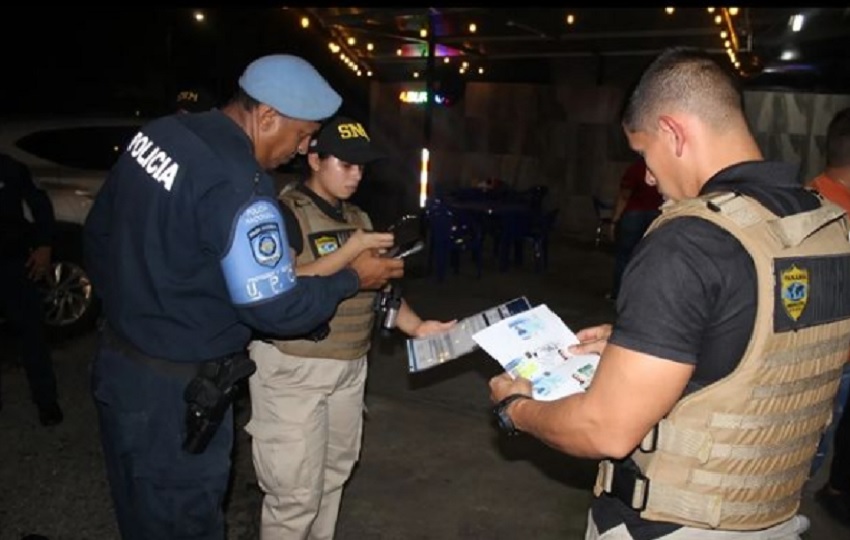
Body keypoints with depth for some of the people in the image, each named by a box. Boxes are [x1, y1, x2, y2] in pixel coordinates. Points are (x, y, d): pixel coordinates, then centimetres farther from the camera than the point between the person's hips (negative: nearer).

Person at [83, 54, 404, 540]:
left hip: (118, 361, 8)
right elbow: (278, 310, -23)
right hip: (174, 394, -8)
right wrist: (353, 278, -8)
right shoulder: (239, 187, -27)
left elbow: (100, 229, 11)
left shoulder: (158, 133, 0)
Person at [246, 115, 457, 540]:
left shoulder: (358, 218, 12)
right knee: (296, 492, -1)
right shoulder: (283, 212, -12)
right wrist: (349, 251, -24)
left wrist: (416, 326, -1)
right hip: (291, 367, -7)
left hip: (349, 366, 7)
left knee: (333, 475, 19)